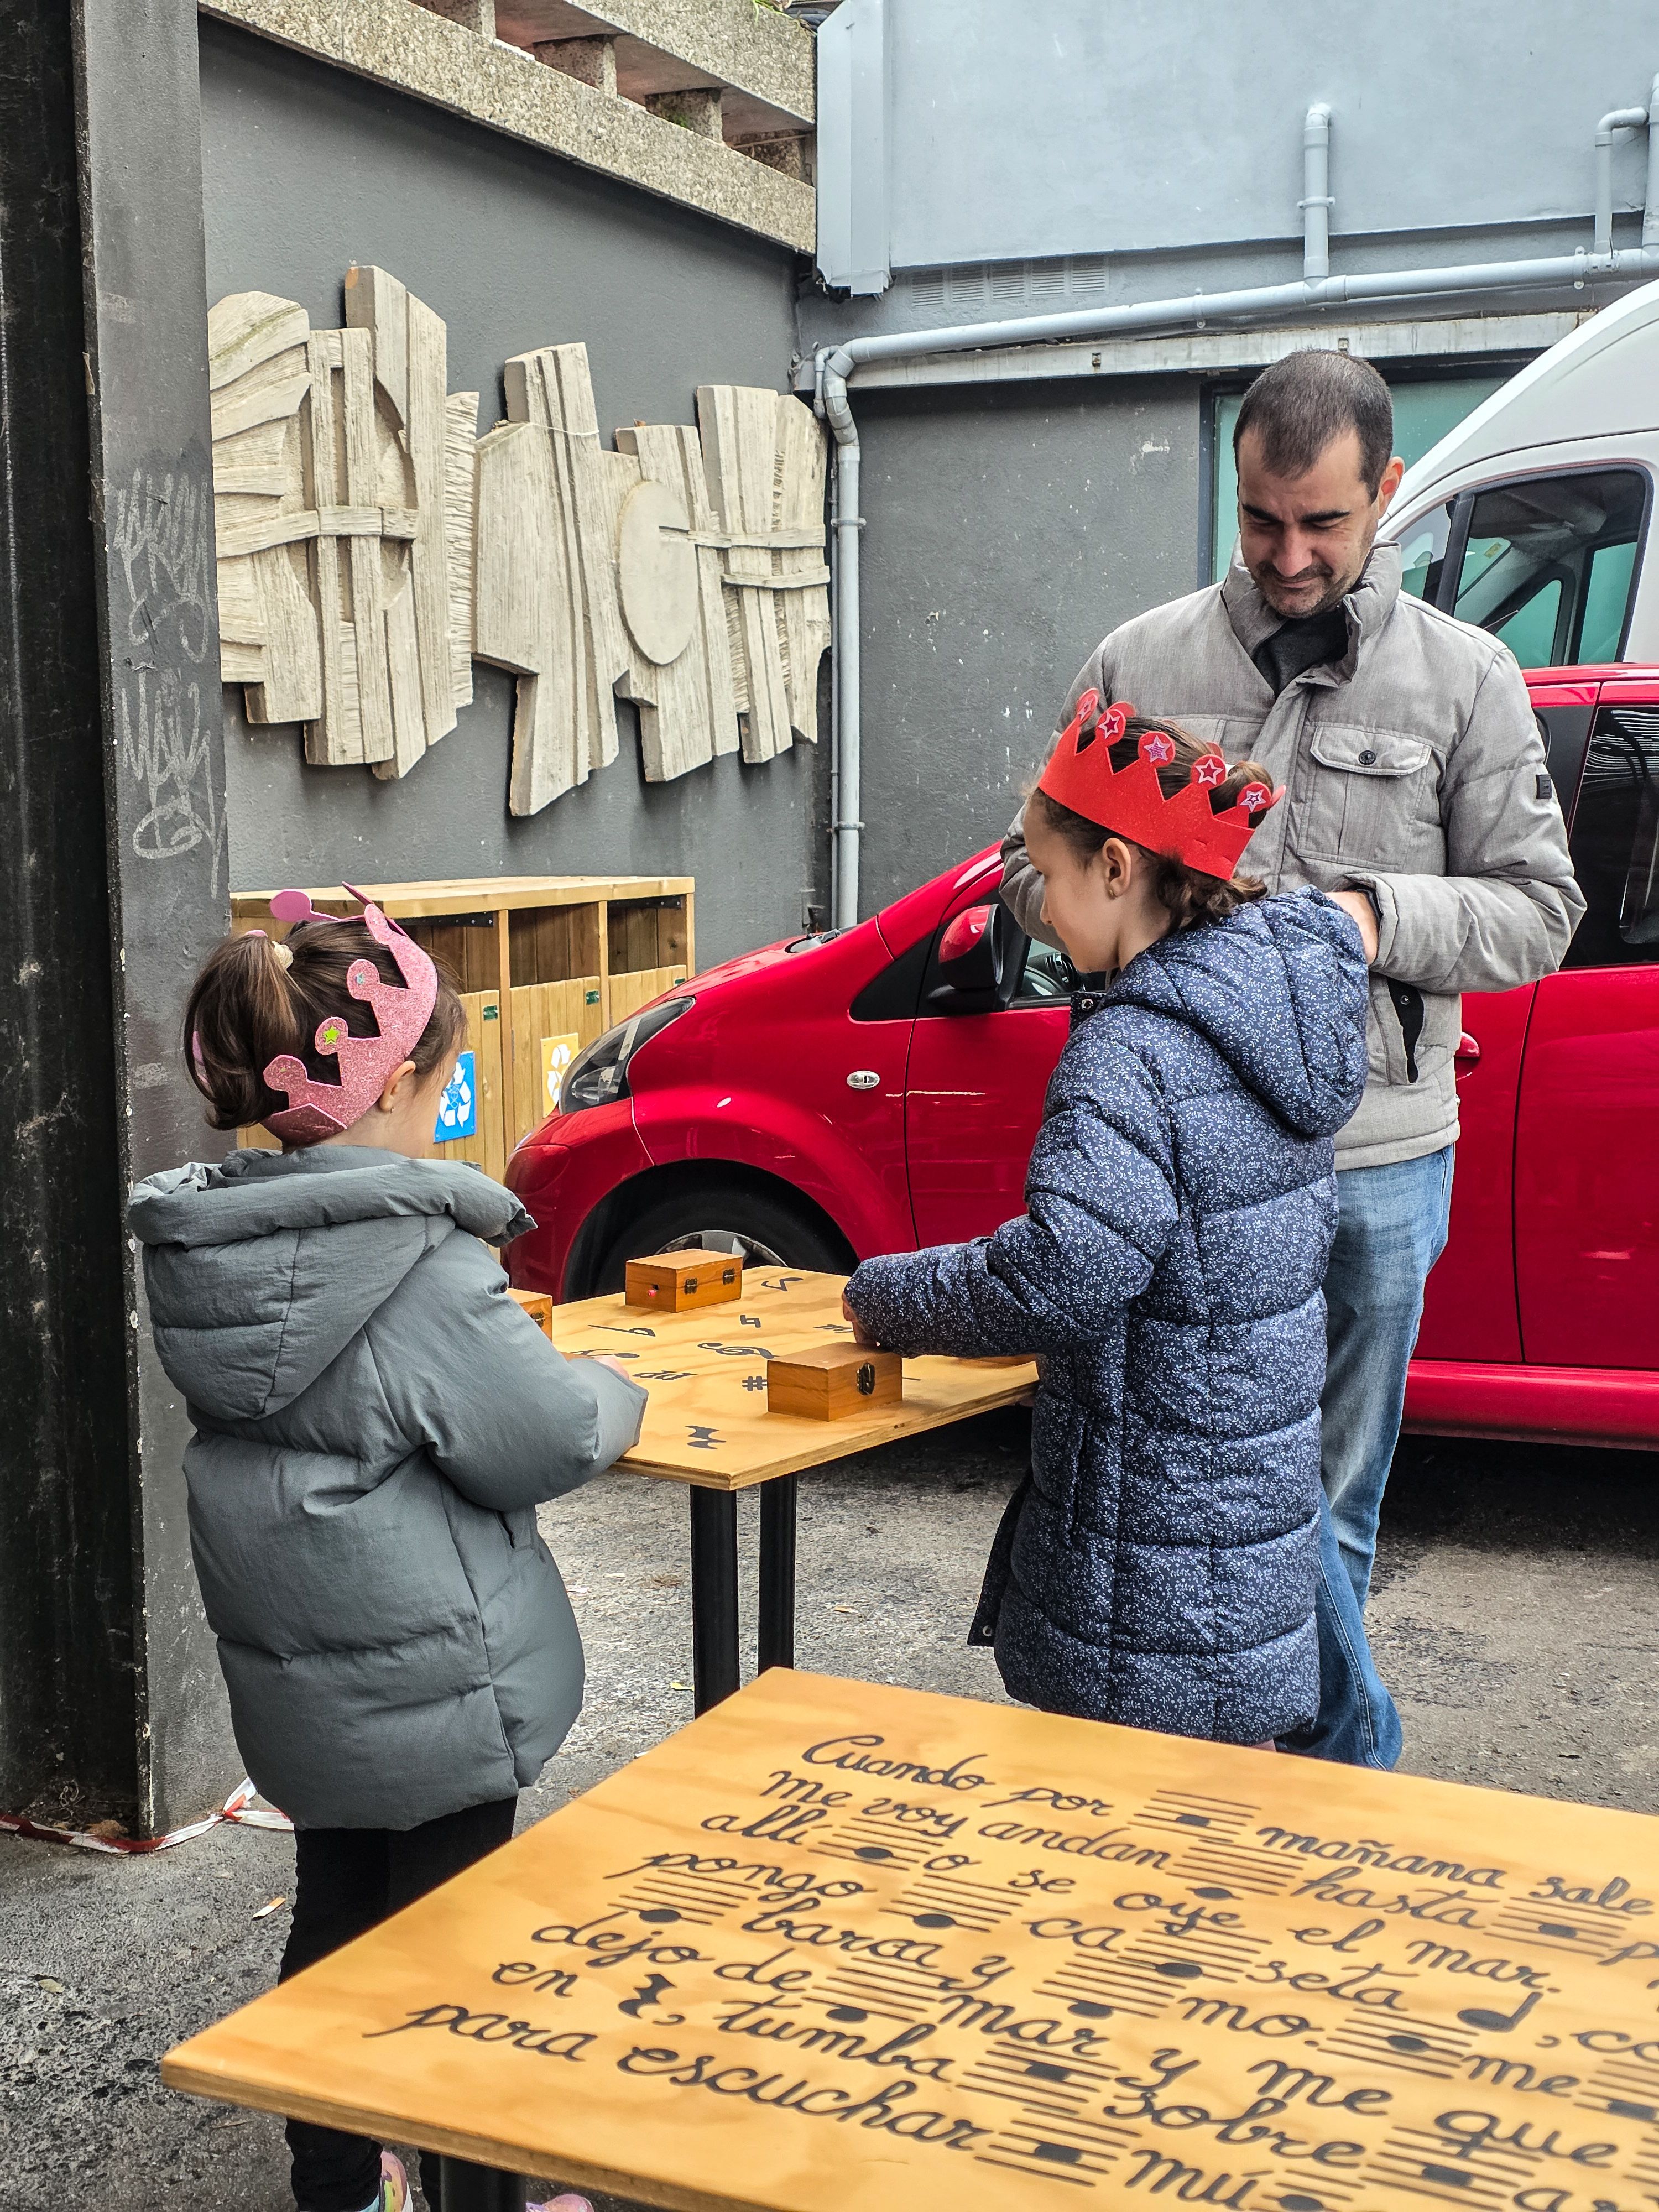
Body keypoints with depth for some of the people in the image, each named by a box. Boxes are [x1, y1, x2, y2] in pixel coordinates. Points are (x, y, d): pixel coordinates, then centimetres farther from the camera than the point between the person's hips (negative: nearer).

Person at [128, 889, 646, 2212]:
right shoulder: (421, 1267, -25)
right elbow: (552, 1440, -19)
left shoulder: (208, 1245, -1)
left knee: (337, 1917, 21)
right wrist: (611, 1392, 1)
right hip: (431, 1682, -7)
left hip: (295, 1683, 7)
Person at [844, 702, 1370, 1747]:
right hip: (1262, 1494, 9)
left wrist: (885, 1295, -14)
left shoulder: (1131, 1052, -22)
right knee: (1232, 1757, 22)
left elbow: (1065, 1273, -30)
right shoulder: (1281, 995, 6)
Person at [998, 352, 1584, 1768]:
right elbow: (1034, 869, 9)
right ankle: (1354, 1763, 19)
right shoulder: (1142, 663, 4)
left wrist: (1378, 918, -14)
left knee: (1332, 1504, 12)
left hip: (1378, 1158, 1)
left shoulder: (1466, 678, 4)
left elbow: (1539, 911, 3)